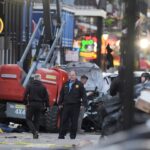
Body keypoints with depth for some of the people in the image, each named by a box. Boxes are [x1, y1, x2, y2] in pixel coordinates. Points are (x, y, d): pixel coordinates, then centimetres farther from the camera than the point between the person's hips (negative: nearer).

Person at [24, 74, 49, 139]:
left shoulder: (30, 86, -2)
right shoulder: (43, 87, 3)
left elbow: (25, 95, -5)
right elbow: (46, 97, 3)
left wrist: (25, 103, 3)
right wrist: (47, 106, 10)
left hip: (31, 104, -2)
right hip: (40, 105, 2)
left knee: (28, 119, 3)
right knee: (37, 120, 13)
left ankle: (34, 131, -17)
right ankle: (36, 132, 9)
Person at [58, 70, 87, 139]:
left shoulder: (79, 84, 2)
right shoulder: (65, 84, 13)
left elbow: (83, 94, 0)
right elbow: (62, 94, 16)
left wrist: (84, 102, -10)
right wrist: (60, 103, 12)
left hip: (75, 106, -3)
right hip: (66, 105, 3)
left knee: (74, 121, 1)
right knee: (64, 120, 1)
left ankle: (73, 135, 9)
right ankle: (61, 135, 5)